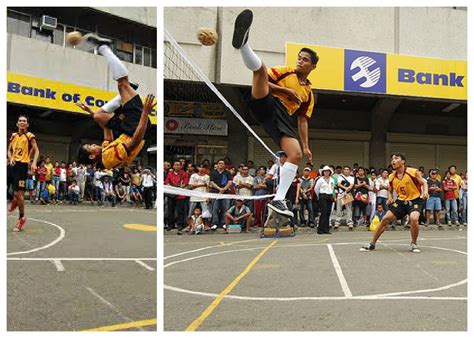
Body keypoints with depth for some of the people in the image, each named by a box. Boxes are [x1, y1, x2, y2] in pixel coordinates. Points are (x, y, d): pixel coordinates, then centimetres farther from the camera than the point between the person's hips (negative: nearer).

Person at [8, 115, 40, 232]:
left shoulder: (29, 136, -3)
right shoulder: (14, 135, 13)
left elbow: (36, 150, -6)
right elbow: (9, 150, 20)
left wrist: (34, 162, -20)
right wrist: (11, 158, -1)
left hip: (22, 165, -6)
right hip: (13, 164, 6)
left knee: (18, 193, -7)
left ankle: (22, 217, 8)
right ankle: (15, 201, 35)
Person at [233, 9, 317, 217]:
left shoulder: (309, 93, 25)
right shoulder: (284, 71, 18)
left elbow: (303, 121, 24)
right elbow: (265, 80, 4)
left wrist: (306, 146, 15)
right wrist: (286, 90, -5)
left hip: (282, 116, 3)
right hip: (265, 104, -3)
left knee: (296, 155, -17)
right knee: (260, 68, -27)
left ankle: (278, 200, -12)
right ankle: (242, 42, -61)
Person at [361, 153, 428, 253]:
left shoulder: (413, 172, -12)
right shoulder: (391, 177, 1)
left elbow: (424, 183, -4)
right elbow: (390, 191, 17)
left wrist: (425, 192, -25)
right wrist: (390, 198, -4)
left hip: (414, 200, -4)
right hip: (401, 201, 4)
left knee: (414, 219, -30)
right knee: (385, 219, -4)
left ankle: (413, 244, -4)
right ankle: (372, 244, 10)